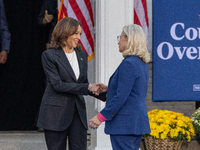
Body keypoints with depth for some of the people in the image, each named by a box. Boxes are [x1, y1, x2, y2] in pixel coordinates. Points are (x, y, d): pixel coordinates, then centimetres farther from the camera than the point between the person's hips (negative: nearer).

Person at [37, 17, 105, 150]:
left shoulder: (82, 55, 13)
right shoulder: (49, 55, -6)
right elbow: (57, 84, -15)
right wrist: (88, 87, -16)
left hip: (78, 112, 5)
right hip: (56, 113, -5)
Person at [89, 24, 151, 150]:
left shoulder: (128, 64, -17)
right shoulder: (142, 64, 13)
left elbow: (121, 97, -21)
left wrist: (101, 117, -17)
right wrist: (109, 89, 19)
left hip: (124, 124, -10)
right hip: (139, 120, 10)